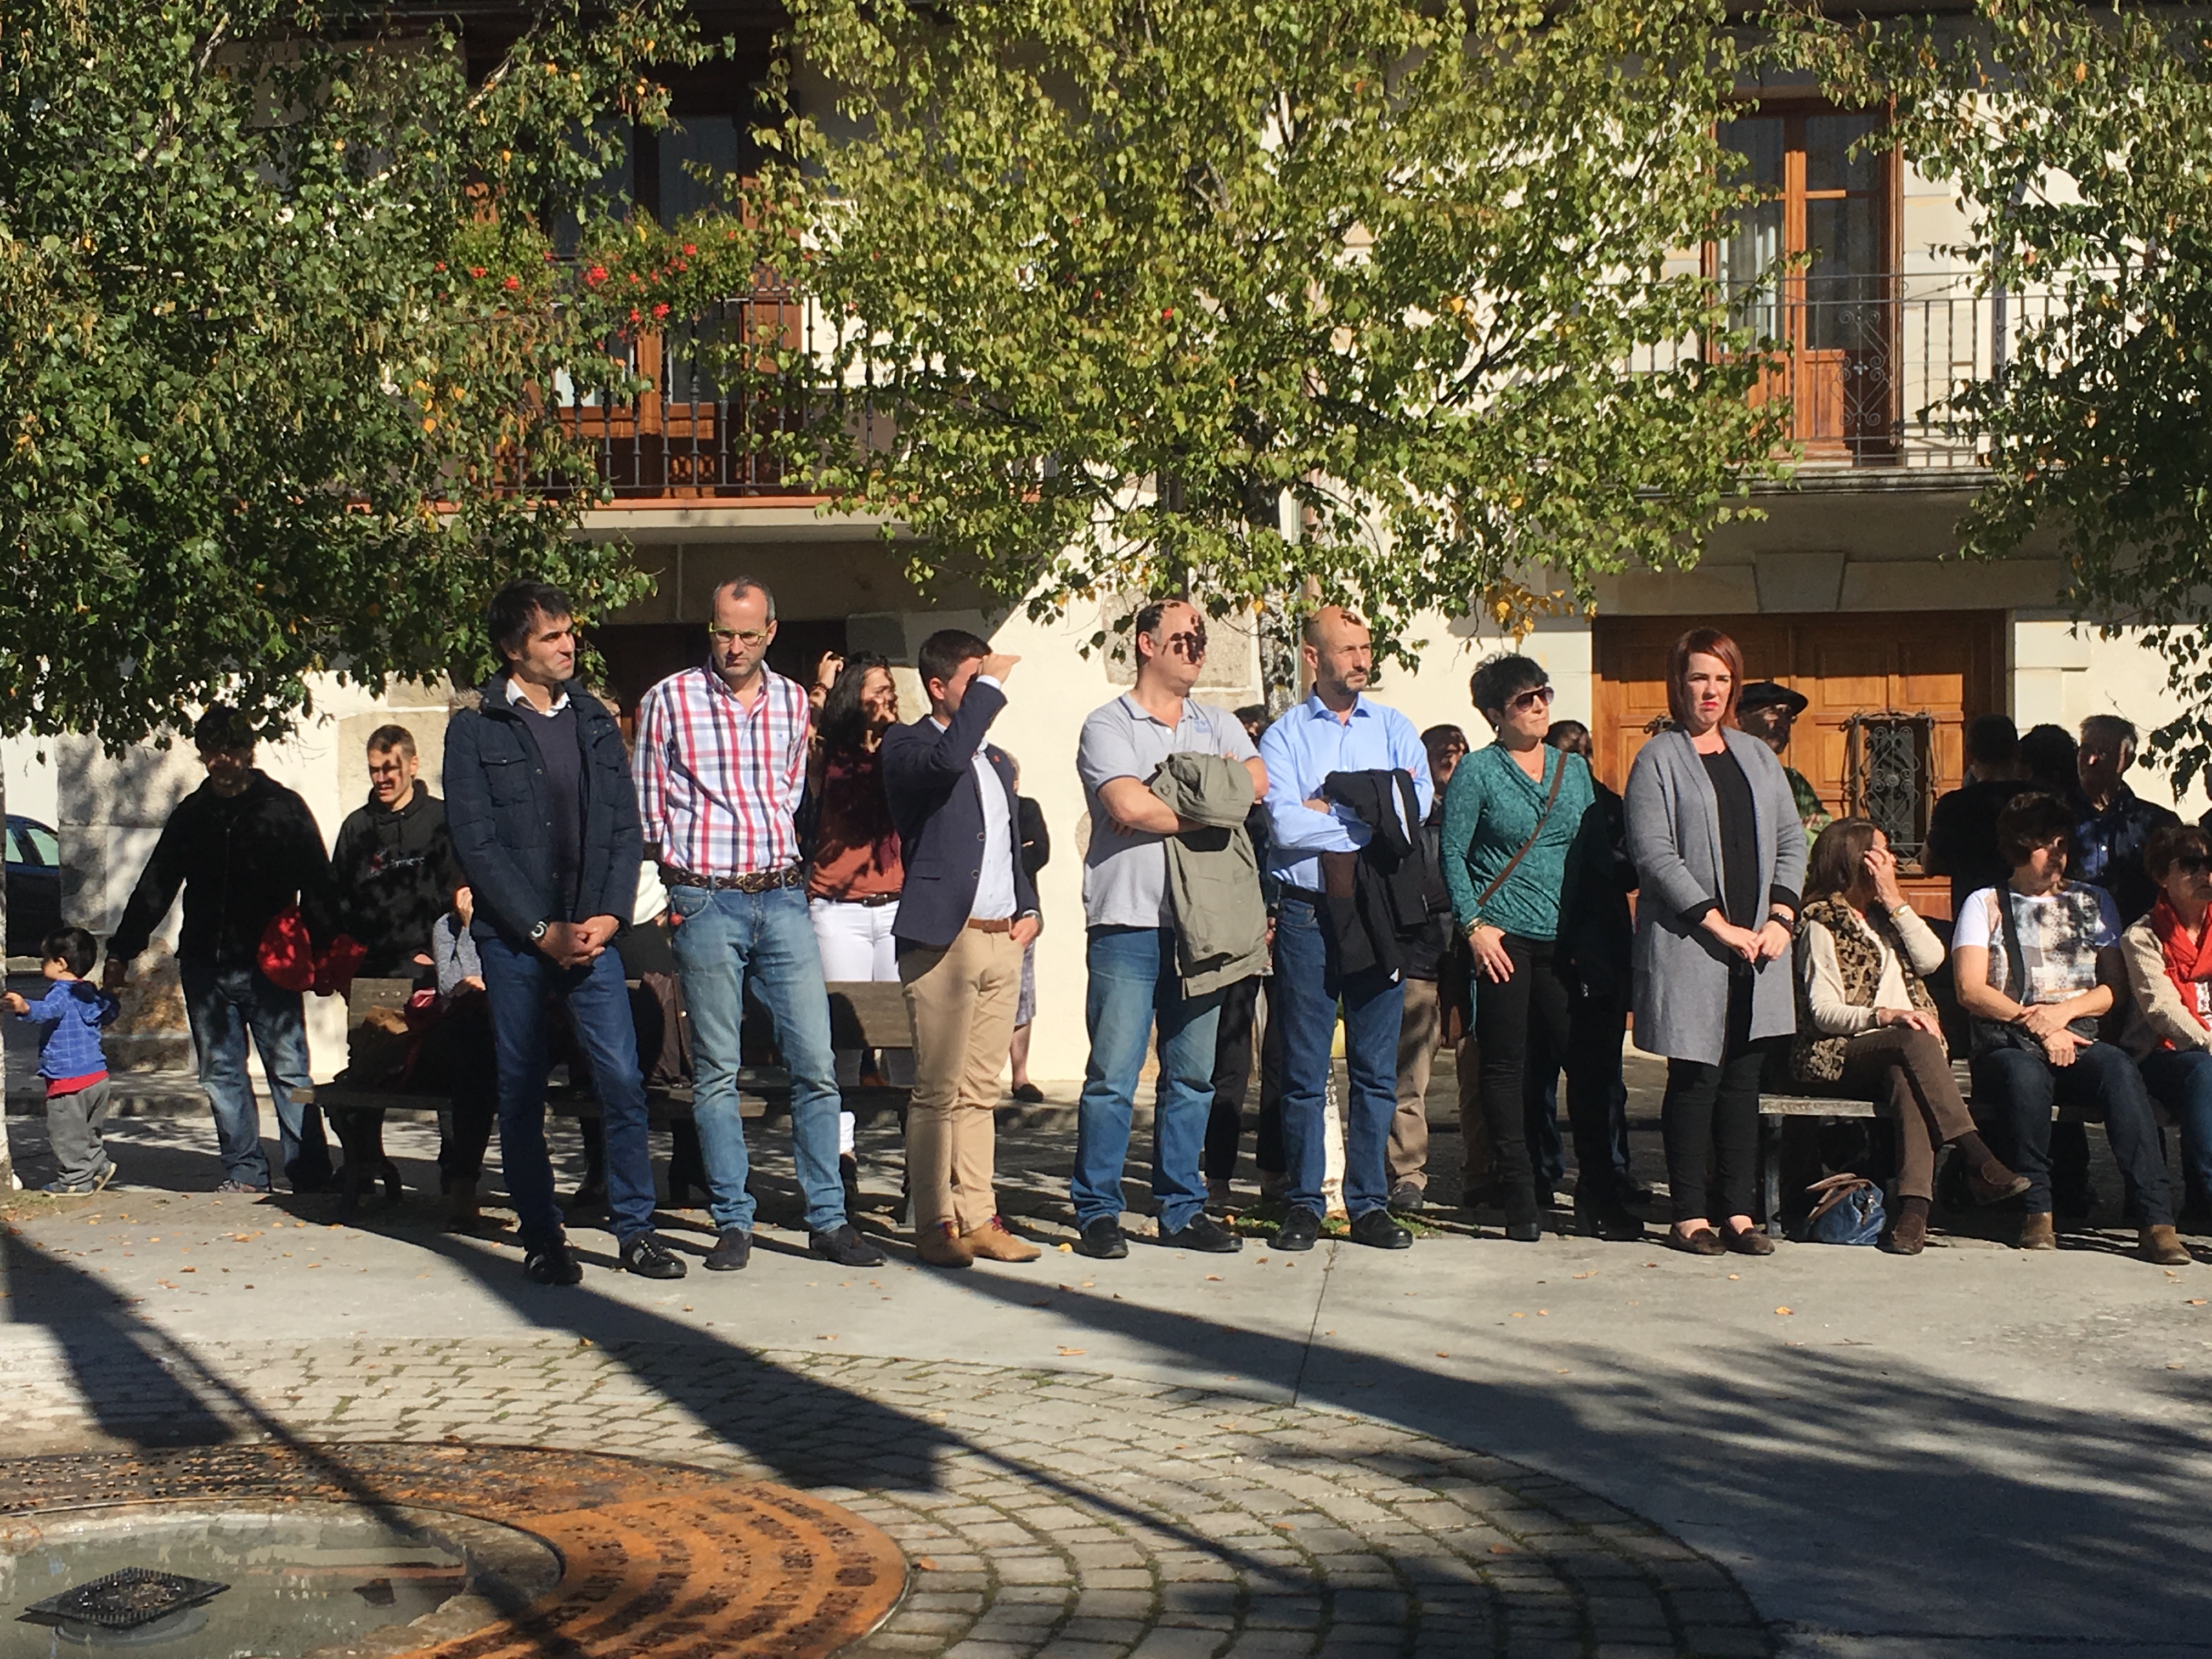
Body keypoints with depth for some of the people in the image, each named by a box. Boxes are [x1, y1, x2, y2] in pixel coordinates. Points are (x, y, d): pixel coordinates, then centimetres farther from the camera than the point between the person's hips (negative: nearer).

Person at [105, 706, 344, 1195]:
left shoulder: (284, 808, 2)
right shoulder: (191, 815, 13)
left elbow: (318, 887, -1)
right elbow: (155, 887, 19)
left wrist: (327, 950, -12)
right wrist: (122, 950, 15)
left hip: (268, 965, -4)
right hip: (205, 967, 5)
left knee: (288, 1071, -6)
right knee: (220, 1073, 6)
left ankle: (310, 1174, -3)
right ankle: (244, 1170, 13)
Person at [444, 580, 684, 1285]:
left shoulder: (595, 722, 13)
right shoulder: (475, 729, 1)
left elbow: (625, 827, 11)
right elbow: (475, 844, -5)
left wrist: (608, 916, -4)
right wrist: (542, 930, -10)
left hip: (591, 934, 3)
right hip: (513, 940, -2)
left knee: (622, 1080, -4)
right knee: (522, 1091, 3)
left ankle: (636, 1229, 6)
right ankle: (542, 1239, 13)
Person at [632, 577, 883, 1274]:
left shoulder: (793, 702, 10)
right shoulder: (669, 700, 1)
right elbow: (647, 805, 6)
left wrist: (782, 858, 14)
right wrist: (685, 866, 5)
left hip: (783, 897, 3)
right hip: (706, 902, -3)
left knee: (815, 1064, 0)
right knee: (716, 1073, 2)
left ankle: (827, 1220, 8)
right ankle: (733, 1224, 9)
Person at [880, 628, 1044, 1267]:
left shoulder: (997, 762, 22)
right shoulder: (906, 747, -3)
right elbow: (946, 760, -26)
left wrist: (1028, 909, 13)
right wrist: (990, 686, -18)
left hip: (1003, 940, 7)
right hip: (943, 939, -7)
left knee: (980, 1092, 10)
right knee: (937, 1092, -4)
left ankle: (978, 1219, 14)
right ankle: (935, 1226, 2)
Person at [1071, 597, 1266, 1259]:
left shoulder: (1218, 726, 18)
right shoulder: (1108, 726, 1)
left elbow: (1256, 783, 0)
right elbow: (1128, 807, -15)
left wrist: (1172, 789, -10)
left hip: (1201, 924, 5)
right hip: (1129, 924, -5)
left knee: (1193, 1075, 8)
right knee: (1113, 1075, -4)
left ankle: (1182, 1211, 15)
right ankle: (1098, 1212, 4)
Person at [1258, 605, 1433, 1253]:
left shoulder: (1394, 727, 11)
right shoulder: (1284, 735, 4)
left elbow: (1418, 805, -6)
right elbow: (1285, 825, -11)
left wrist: (1331, 811, -10)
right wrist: (1369, 823, -7)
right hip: (1307, 912, -2)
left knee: (1377, 1069, 4)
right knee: (1304, 1071, 3)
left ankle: (1370, 1205, 12)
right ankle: (1303, 1205, 11)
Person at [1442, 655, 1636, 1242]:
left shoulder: (1574, 768, 14)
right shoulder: (1477, 771, 0)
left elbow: (1597, 855, 15)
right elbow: (1453, 854, -2)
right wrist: (1474, 925, -10)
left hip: (1566, 941, 4)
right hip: (1504, 940, -4)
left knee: (1590, 1061, -1)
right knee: (1508, 1066, 0)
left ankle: (1598, 1195, 9)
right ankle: (1520, 1199, 8)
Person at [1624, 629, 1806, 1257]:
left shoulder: (1758, 757, 17)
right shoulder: (1658, 759, 0)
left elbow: (1791, 841, 16)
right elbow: (1654, 854, -9)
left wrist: (1781, 917, 0)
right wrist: (1719, 926, -13)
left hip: (1758, 948, 5)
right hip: (1688, 947, -5)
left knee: (1744, 1078, 6)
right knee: (1696, 1078, -3)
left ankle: (1738, 1212, 11)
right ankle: (1690, 1214, 5)